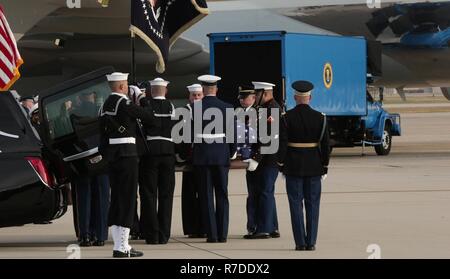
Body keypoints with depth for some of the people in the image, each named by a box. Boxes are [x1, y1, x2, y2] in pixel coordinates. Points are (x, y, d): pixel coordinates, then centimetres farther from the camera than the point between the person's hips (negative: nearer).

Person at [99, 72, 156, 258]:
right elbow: (147, 117, -8)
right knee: (127, 199, -6)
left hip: (111, 156, 9)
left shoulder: (105, 106, 13)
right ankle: (122, 247, -8)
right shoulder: (123, 103, -14)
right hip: (127, 154, -9)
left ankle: (118, 244, 14)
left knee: (116, 200, 11)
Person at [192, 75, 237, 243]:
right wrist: (232, 152, 14)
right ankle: (222, 234, 5)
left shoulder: (195, 107, -6)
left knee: (206, 196, 2)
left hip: (202, 156, -1)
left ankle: (212, 234, -2)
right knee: (222, 195, 7)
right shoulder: (227, 108, -2)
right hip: (222, 156, 1)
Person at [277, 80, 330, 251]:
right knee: (312, 204, 7)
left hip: (293, 167, -1)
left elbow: (282, 143, -8)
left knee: (296, 204, 4)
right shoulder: (319, 118, -3)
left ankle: (300, 242, 2)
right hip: (314, 166, 1)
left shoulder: (287, 117, -7)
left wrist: (281, 164, 0)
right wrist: (325, 166, 6)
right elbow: (325, 144, -2)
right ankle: (311, 242, 5)